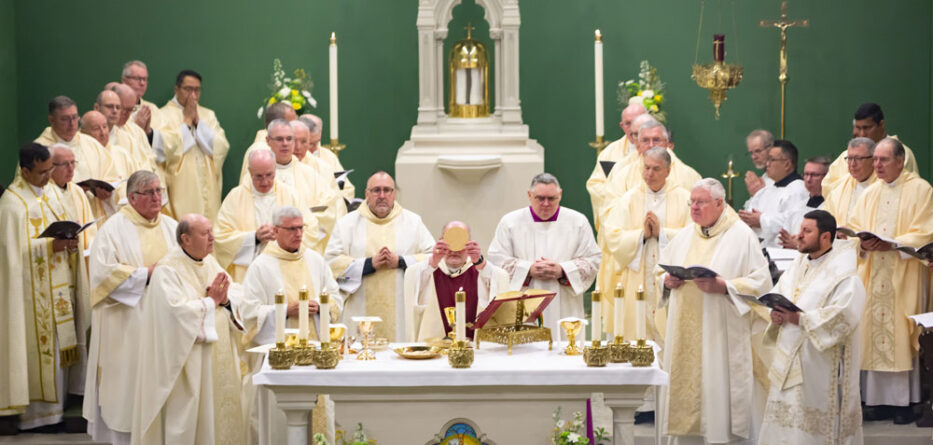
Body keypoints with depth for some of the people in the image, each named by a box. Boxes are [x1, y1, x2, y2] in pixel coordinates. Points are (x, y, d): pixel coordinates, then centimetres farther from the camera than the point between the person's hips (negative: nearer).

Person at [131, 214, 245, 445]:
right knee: (188, 415, -4)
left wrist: (225, 299, -13)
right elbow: (177, 312, -23)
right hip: (187, 362, -7)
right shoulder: (167, 270, -12)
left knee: (219, 411, 9)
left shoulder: (211, 263, 13)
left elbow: (238, 294, 9)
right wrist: (211, 301, -12)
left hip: (219, 359, 8)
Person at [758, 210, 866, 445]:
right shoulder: (798, 265, 14)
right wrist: (775, 314, -6)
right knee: (786, 416, 9)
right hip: (791, 359, 8)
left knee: (816, 425, -4)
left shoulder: (843, 274, -12)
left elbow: (844, 315, -24)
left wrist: (800, 319, -24)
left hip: (821, 363, -8)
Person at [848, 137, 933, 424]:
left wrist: (891, 244, -19)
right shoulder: (871, 193, 14)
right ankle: (881, 400, 6)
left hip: (904, 276, -4)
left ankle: (905, 402, 0)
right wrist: (863, 242, -9)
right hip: (873, 273, 4)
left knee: (901, 335, -5)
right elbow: (853, 227, 12)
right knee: (875, 335, 1)